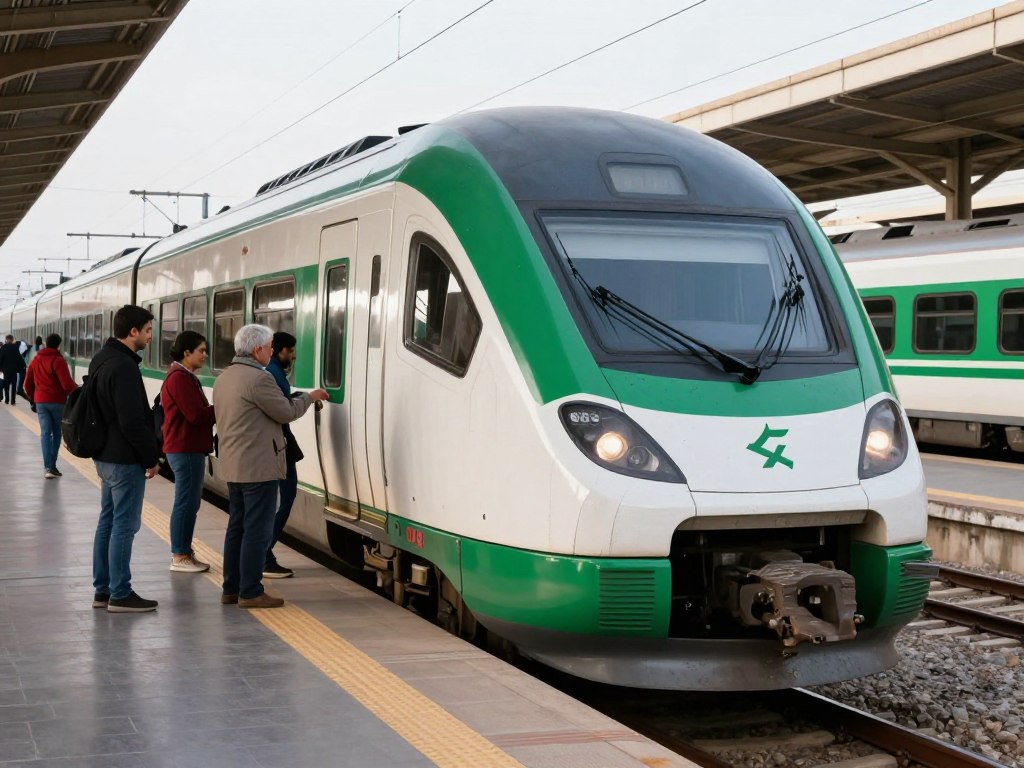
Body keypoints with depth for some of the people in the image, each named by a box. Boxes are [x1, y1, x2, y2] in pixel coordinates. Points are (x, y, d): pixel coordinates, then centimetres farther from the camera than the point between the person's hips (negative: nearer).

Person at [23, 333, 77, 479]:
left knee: (45, 433, 2)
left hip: (40, 401, 4)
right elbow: (67, 384, -18)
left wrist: (33, 398, 26)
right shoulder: (58, 361, -10)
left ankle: (48, 467, -9)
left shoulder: (36, 360, 10)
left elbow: (27, 383, 15)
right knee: (57, 432, 12)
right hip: (58, 401, -4)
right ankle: (52, 464, 12)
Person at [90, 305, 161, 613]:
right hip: (125, 459, -10)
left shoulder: (101, 359, 11)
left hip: (105, 455, 10)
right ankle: (120, 595, 2)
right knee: (124, 525, -3)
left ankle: (103, 589, 21)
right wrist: (151, 457, -12)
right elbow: (132, 422, -23)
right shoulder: (124, 367, -21)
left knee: (108, 521, 14)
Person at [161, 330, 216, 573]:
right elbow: (196, 415, -21)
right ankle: (180, 557, 2)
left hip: (189, 448, 11)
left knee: (190, 502, 14)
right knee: (186, 503, -4)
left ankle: (183, 552, 21)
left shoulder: (186, 377, 17)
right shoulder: (179, 378, -17)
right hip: (186, 450, -11)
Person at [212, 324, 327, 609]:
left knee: (237, 526, 14)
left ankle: (231, 588, 18)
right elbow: (286, 412, -13)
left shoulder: (223, 378, 14)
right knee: (258, 530, -5)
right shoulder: (258, 378, -17)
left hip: (233, 466, 10)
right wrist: (310, 397, 3)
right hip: (258, 467, -10)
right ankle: (250, 592, -4)